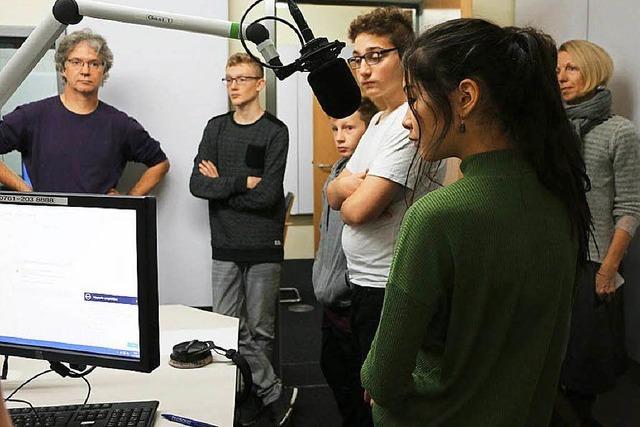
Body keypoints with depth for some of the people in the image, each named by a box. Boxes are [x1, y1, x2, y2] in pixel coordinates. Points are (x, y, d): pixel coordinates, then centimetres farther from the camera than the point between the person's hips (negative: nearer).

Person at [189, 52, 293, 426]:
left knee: (259, 330, 6)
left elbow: (267, 195, -14)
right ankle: (276, 392, 15)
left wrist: (220, 185, -6)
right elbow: (197, 184, -2)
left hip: (264, 246, -4)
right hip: (225, 246, 4)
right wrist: (242, 181, -13)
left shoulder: (275, 131, -4)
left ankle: (255, 393, 22)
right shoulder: (216, 128, 10)